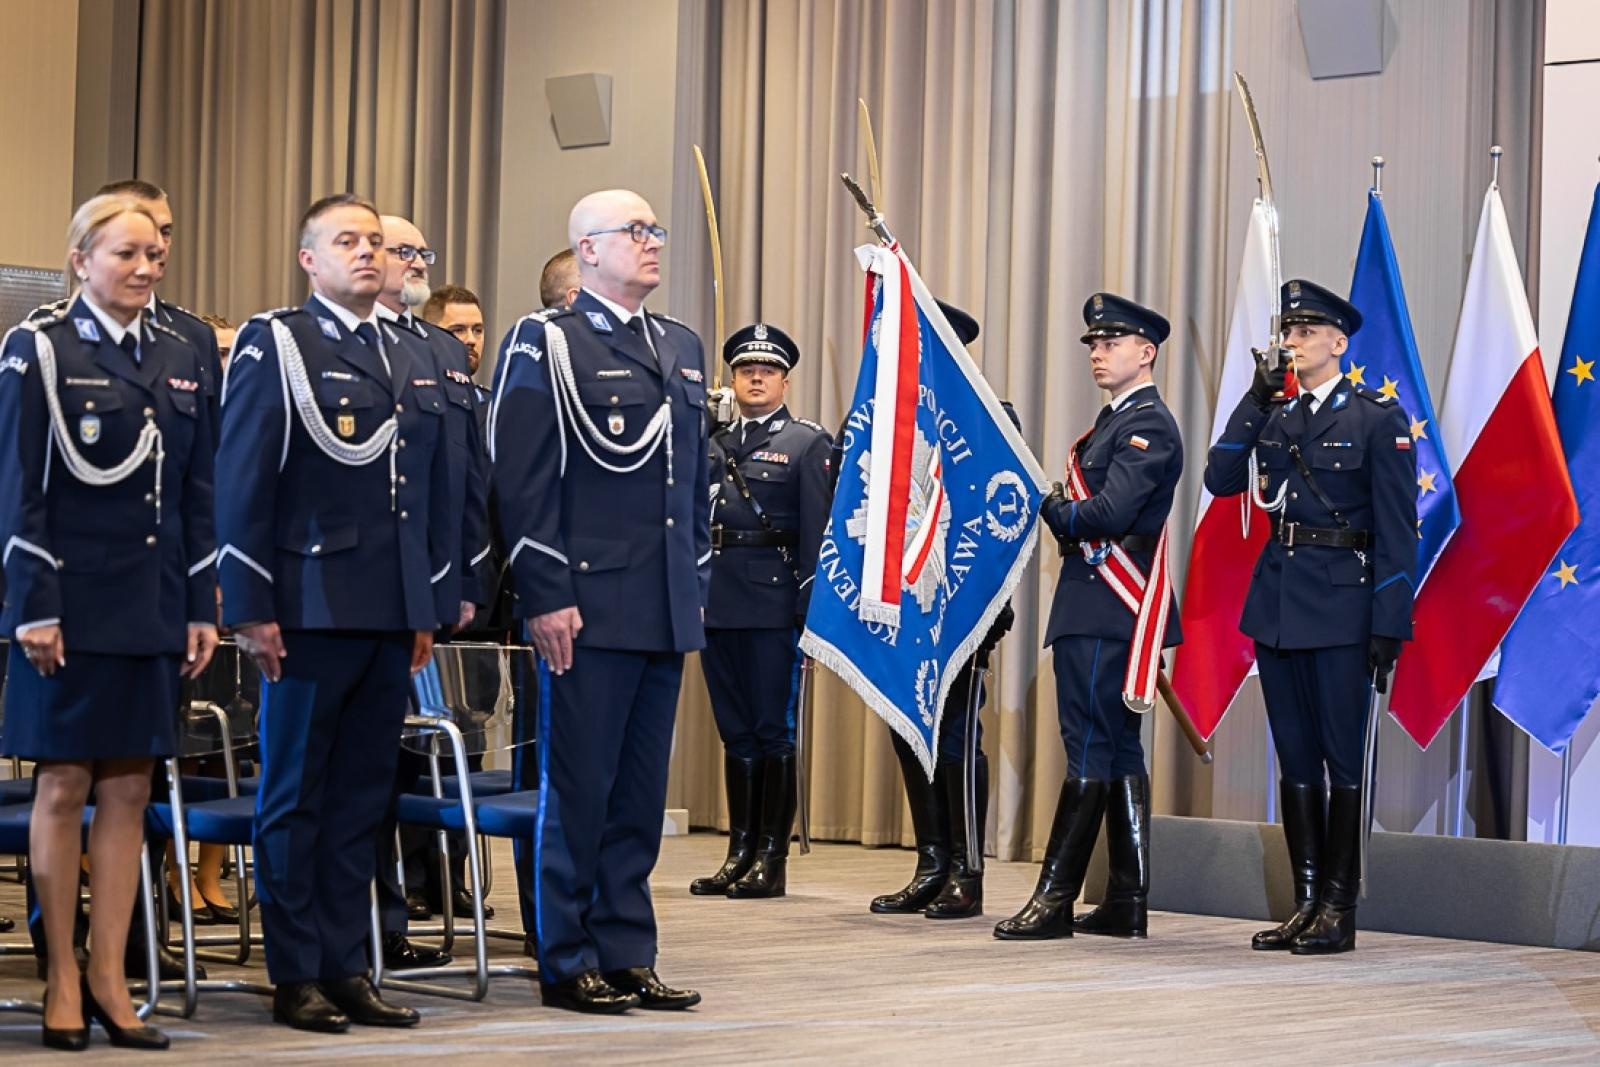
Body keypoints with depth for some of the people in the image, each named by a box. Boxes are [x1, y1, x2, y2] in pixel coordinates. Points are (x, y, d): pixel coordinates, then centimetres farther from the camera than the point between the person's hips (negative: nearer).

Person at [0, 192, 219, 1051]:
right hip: (72, 603, -5)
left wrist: (202, 608, 7)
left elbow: (198, 493, 13)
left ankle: (108, 979, 12)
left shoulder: (179, 360, 12)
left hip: (152, 608, 5)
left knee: (130, 789, 6)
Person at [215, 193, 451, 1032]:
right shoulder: (274, 346, -2)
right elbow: (242, 484, -8)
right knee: (296, 797, 2)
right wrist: (250, 608, -13)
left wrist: (428, 609, 15)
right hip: (311, 610, -6)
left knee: (362, 798, 9)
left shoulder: (413, 364, 17)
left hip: (392, 617, 6)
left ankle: (347, 970, 16)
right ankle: (296, 979, 8)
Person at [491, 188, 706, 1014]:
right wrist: (545, 598, -15)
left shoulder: (682, 348, 17)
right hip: (588, 608, -6)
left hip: (665, 613, 7)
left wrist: (697, 589, 16)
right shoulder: (544, 344, -4)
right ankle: (568, 964, 8)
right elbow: (524, 481, -9)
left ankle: (626, 955, 17)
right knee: (576, 790, 0)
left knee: (641, 793, 10)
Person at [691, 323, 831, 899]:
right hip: (719, 606, 5)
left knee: (774, 731, -2)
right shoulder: (714, 444, 17)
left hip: (775, 607, -5)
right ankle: (740, 853, 15)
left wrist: (810, 607, -13)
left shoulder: (809, 443, 1)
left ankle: (773, 858, 3)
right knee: (736, 733, 10)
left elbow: (818, 529, -5)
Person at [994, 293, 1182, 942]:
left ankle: (1055, 899, -8)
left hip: (1107, 612, -10)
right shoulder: (1114, 420, 21)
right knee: (1117, 752, 10)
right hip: (1093, 607, 10)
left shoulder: (1150, 425, -10)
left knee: (1090, 749, -9)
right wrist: (1060, 511, -3)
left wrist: (1049, 509, -6)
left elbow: (1111, 513, -20)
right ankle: (1127, 903, 13)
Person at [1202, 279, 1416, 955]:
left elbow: (1397, 530, -7)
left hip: (1340, 606, -6)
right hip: (1276, 599, 6)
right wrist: (1255, 400, -1)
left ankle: (1339, 910, 6)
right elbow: (1220, 480, 2)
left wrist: (1389, 626, -12)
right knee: (1295, 755, 9)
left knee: (1342, 755, 0)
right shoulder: (1274, 416, 13)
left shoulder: (1377, 417, -4)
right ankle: (1306, 905, 15)